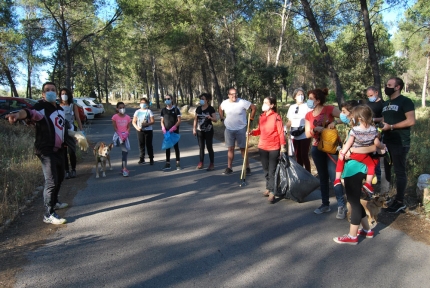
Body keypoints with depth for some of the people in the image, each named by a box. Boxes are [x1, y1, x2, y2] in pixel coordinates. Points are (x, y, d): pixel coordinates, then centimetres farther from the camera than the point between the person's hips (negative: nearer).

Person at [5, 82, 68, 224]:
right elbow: (30, 112, -35)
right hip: (46, 150, -9)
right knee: (51, 181, -13)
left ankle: (54, 202, 41)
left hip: (58, 149, 9)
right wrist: (18, 114, -57)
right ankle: (48, 215, -8)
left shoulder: (60, 109, 13)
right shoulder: (41, 107, -13)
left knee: (59, 177, 20)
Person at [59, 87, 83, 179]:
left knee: (71, 151, -5)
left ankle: (73, 170, 8)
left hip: (71, 130, -1)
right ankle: (67, 171, 9)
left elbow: (77, 119, 6)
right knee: (63, 152, 2)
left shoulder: (73, 106, 5)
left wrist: (81, 130, -1)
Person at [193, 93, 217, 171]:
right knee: (201, 147, 9)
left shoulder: (211, 109, -7)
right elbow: (195, 119, 11)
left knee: (209, 147, 0)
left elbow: (215, 119, -10)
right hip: (200, 131, 4)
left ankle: (212, 164, 6)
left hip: (208, 131, -4)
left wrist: (210, 118, -30)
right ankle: (201, 163, 17)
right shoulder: (198, 108, 6)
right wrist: (194, 129, 6)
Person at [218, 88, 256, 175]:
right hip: (229, 129, 3)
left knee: (243, 148, 3)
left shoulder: (243, 102, -13)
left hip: (241, 129, -3)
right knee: (230, 149, 9)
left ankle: (247, 167, 11)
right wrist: (222, 118, 12)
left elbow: (253, 107, -6)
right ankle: (229, 168, 16)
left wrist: (251, 119, -4)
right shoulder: (225, 103, -2)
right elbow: (220, 109, 19)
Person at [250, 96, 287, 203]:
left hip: (274, 148, -6)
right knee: (266, 170, 15)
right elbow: (259, 130, 10)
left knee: (272, 170, -1)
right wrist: (252, 132, -9)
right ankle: (268, 188, 29)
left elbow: (281, 132, -9)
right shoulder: (262, 116, 7)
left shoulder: (276, 116, -9)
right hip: (262, 147, 6)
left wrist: (283, 146, -12)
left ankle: (272, 192, 4)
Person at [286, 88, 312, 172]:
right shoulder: (292, 107, 11)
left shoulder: (307, 106, -3)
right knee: (298, 156, 11)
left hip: (304, 135, -5)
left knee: (304, 155, -5)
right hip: (294, 135, 5)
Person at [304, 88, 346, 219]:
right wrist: (315, 129, -16)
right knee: (322, 177, 12)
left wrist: (335, 122, -25)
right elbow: (307, 134, 2)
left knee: (334, 176, -7)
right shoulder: (308, 115, 5)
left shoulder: (329, 109, -9)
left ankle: (341, 206, 2)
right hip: (317, 148, 5)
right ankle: (325, 204, 22)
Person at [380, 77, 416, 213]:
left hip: (400, 143, -8)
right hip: (387, 142, 8)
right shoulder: (386, 104, 18)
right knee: (387, 170, 11)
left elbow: (411, 121, -17)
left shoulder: (405, 101, -7)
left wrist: (391, 126, -18)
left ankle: (400, 202, 5)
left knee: (399, 171, -2)